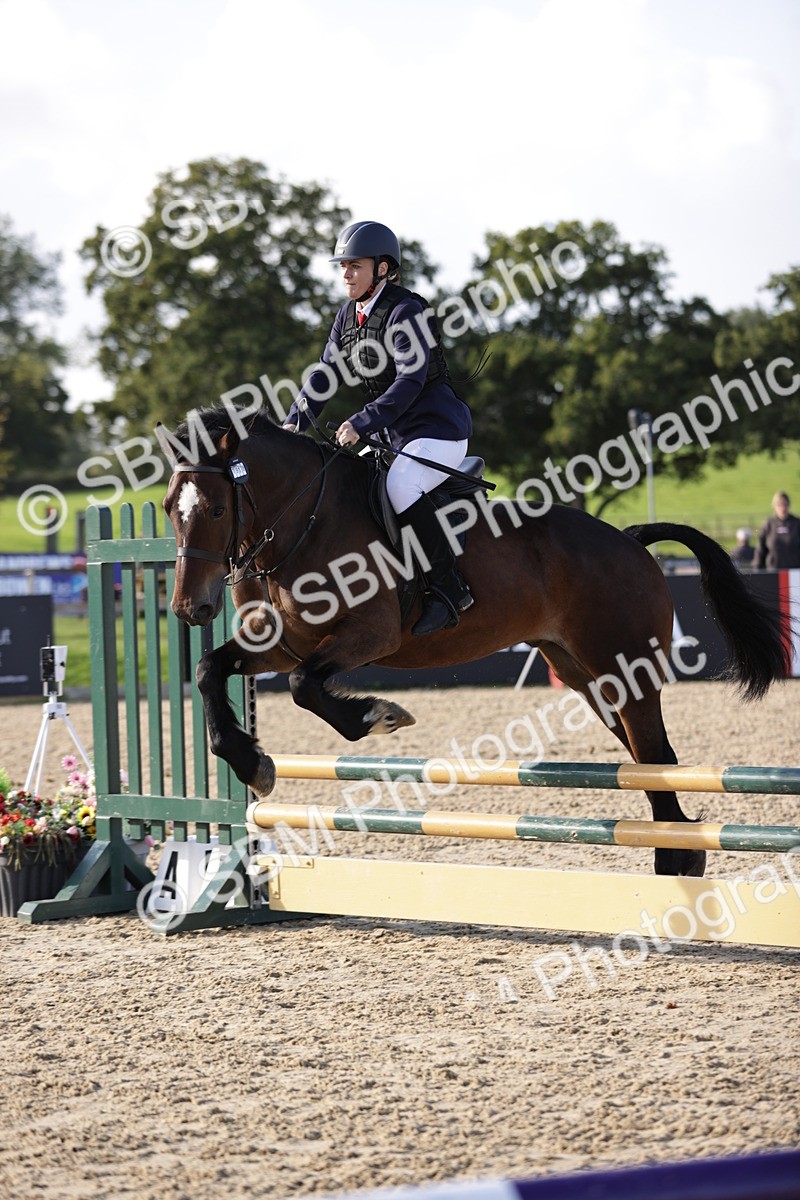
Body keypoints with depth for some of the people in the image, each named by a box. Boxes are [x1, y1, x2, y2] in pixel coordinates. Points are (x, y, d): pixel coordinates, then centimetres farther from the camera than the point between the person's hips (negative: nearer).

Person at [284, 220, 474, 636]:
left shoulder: (406, 312, -16)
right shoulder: (349, 314, 10)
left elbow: (410, 381, -25)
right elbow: (327, 372, 11)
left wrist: (362, 423, -32)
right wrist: (295, 421, -4)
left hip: (439, 430, -10)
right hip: (393, 435, 10)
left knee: (400, 486, -32)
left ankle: (449, 589, -27)